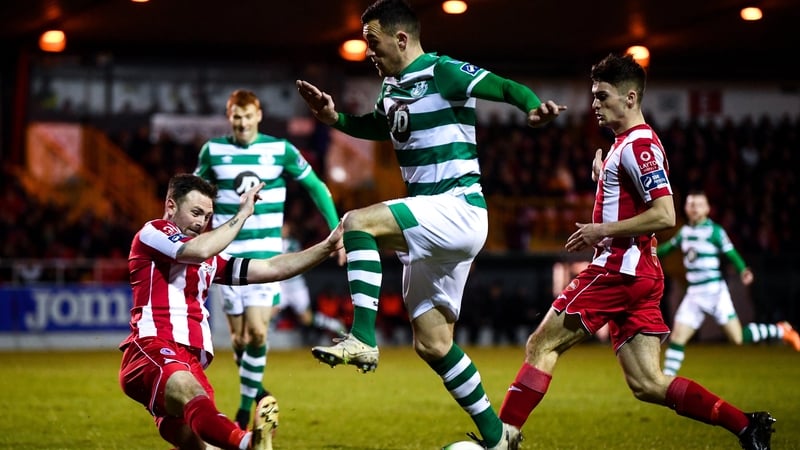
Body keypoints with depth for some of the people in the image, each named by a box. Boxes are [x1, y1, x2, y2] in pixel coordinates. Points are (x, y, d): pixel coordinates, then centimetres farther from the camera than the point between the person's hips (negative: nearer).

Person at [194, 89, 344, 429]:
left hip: (267, 253, -1)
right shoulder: (213, 151, 1)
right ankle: (257, 392, 26)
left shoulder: (281, 150, -3)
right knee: (239, 336, 2)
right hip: (228, 254, 1)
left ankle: (245, 407, -2)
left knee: (257, 332, -14)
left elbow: (316, 187, 7)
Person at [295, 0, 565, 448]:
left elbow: (506, 87, -16)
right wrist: (335, 118, 19)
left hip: (457, 209, -9)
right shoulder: (392, 86, 15)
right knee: (432, 344, 7)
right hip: (431, 225, 9)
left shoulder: (443, 73, -10)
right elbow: (378, 127, 35)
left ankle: (363, 339, -29)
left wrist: (536, 107, -37)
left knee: (358, 222, -27)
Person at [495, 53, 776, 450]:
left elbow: (664, 216, -21)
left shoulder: (638, 145, -12)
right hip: (638, 274, 10)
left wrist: (602, 231, -17)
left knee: (540, 346, -4)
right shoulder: (624, 144, 20)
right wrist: (603, 174, 15)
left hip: (619, 268, -10)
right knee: (647, 385, 5)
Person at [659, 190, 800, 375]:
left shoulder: (715, 231, -8)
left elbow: (731, 253, -12)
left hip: (715, 292, -6)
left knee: (738, 338, -7)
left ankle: (781, 331, 14)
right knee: (676, 339, -3)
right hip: (693, 295, 6)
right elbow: (669, 247, 26)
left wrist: (743, 270, -29)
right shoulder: (685, 231, 10)